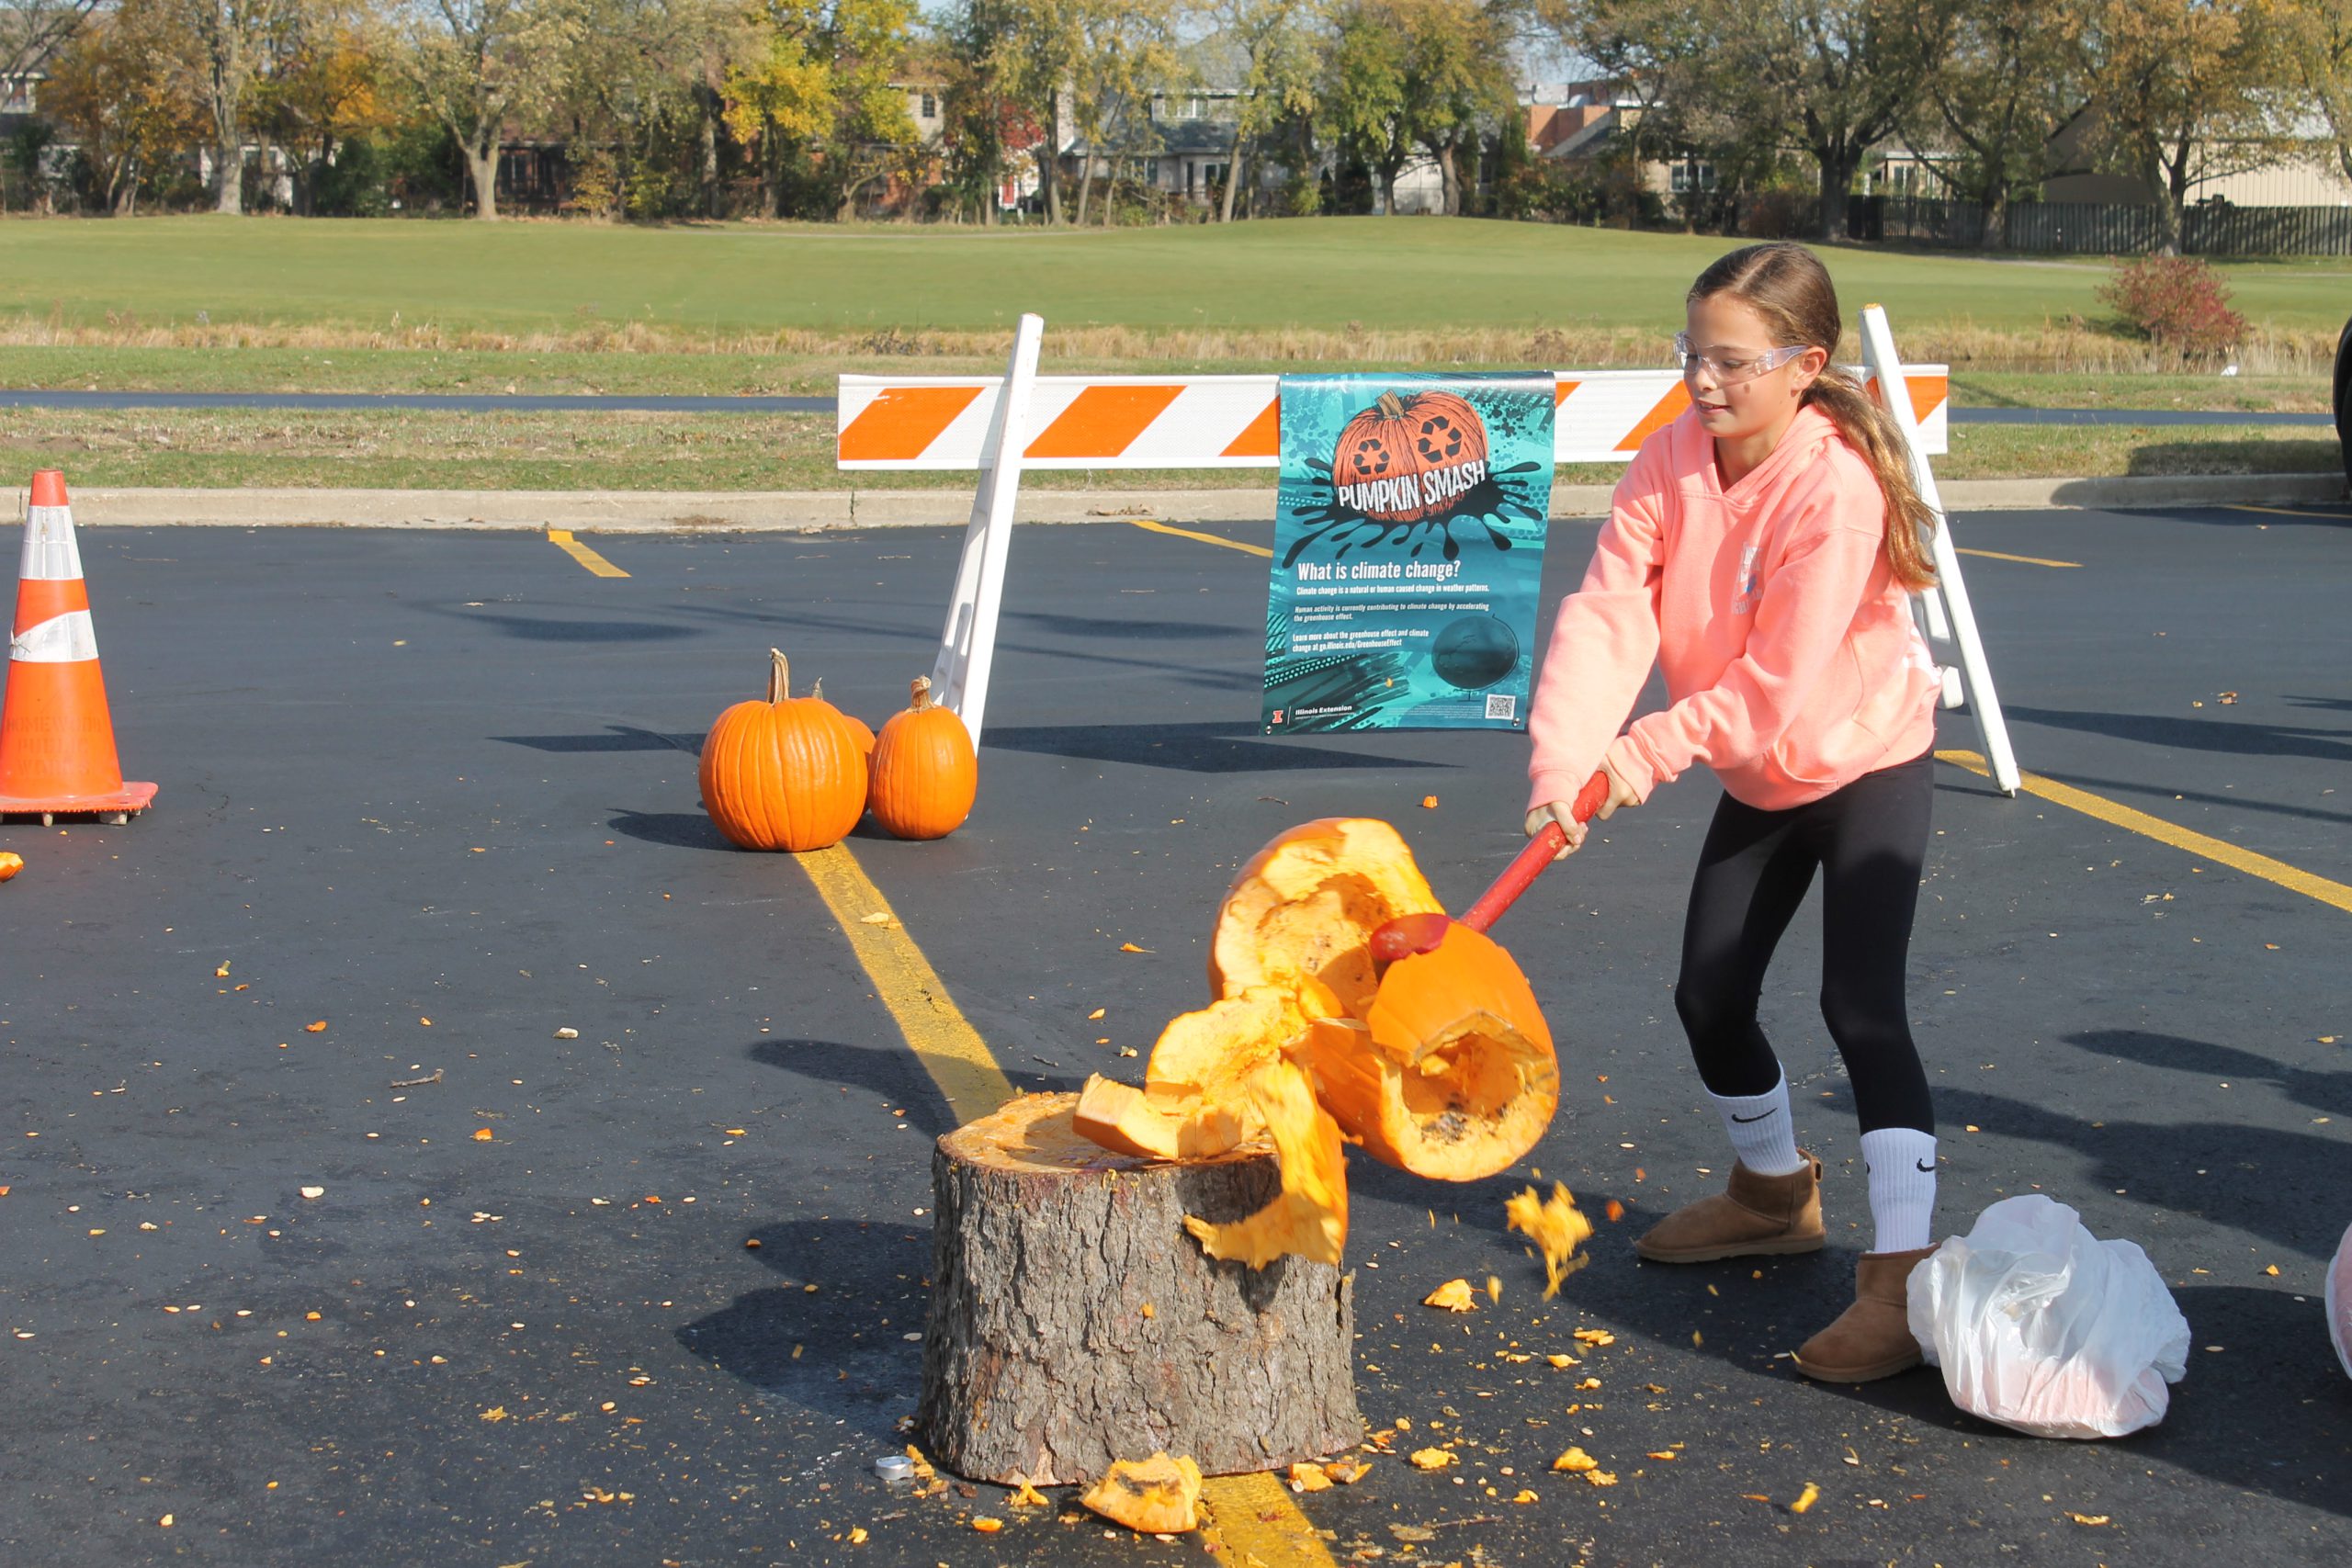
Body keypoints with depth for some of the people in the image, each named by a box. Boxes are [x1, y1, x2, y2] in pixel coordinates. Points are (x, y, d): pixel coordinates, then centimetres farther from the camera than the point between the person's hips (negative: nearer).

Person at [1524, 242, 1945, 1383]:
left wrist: (1649, 752, -28)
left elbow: (1781, 683, -29)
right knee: (1709, 997, 13)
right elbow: (1607, 613, -21)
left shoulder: (1836, 487, -30)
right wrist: (1562, 763, -34)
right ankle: (1775, 1193, 39)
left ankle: (1902, 1278, -18)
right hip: (1758, 776, 7)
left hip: (1865, 761, -7)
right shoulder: (1670, 464, -12)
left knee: (1859, 1003, -19)